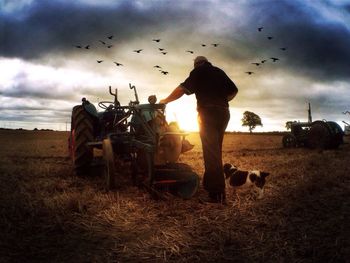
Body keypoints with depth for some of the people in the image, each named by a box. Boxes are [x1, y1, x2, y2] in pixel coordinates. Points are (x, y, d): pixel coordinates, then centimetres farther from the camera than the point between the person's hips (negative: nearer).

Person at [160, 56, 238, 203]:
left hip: (208, 114, -6)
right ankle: (210, 184, 21)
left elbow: (182, 89, -8)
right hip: (223, 113, 6)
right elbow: (234, 91, 21)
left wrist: (165, 101, 1)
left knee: (211, 153, -9)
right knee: (215, 152, 14)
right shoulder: (219, 72, 20)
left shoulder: (198, 72, 3)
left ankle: (217, 194, -12)